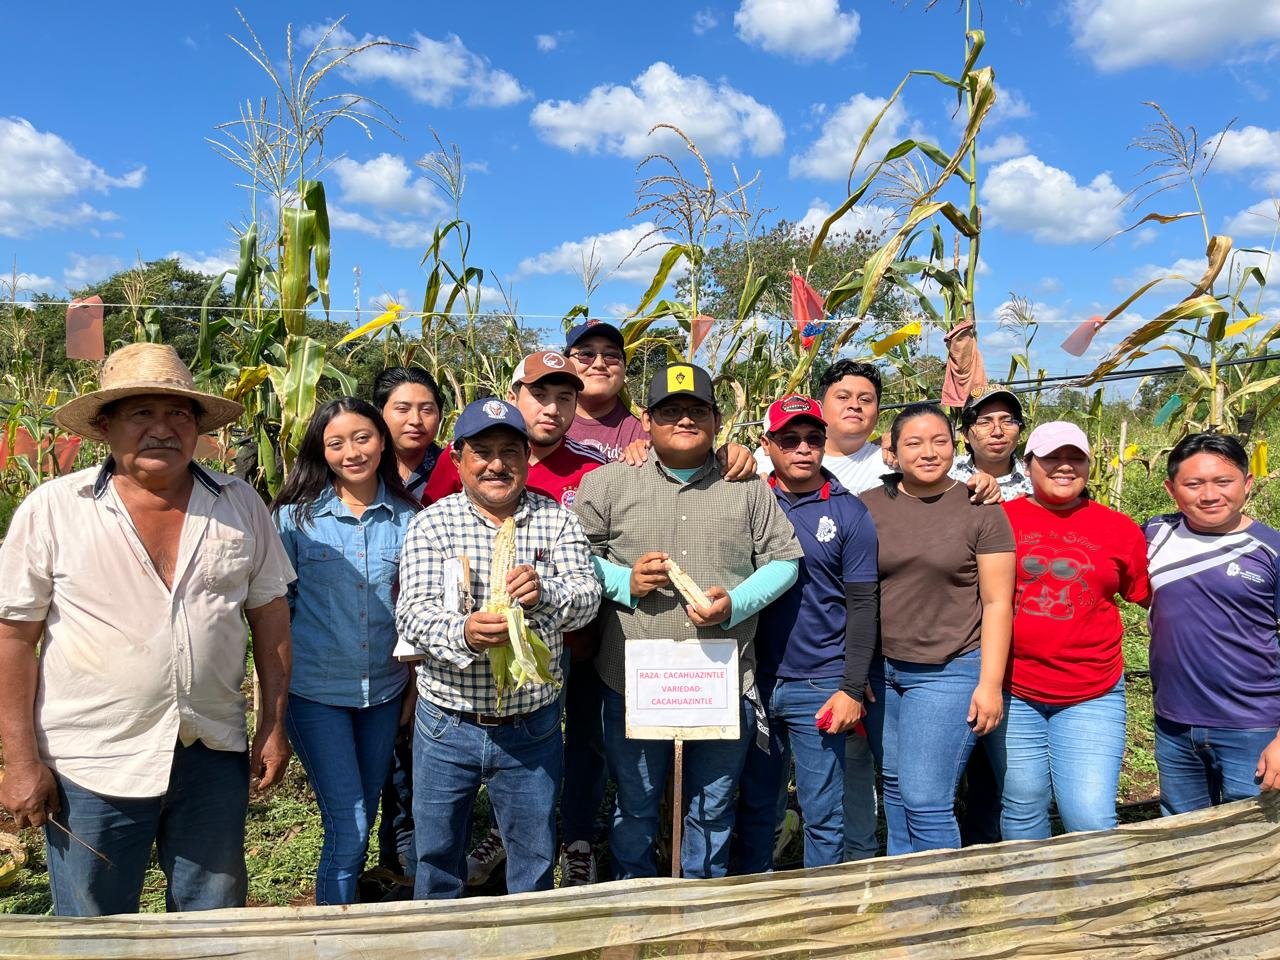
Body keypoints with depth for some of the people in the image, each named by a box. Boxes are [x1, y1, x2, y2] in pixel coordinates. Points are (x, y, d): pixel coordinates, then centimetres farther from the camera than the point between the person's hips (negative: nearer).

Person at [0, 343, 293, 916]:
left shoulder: (240, 505, 0)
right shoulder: (53, 509, -8)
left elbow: (269, 613, 6)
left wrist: (274, 724, 5)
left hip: (214, 756, 2)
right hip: (92, 765, -2)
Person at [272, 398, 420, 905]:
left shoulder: (407, 517, 0)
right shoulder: (296, 516, -6)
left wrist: (415, 684, 8)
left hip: (384, 689, 3)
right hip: (315, 691, -3)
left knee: (363, 819, 16)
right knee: (348, 827, -5)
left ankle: (345, 897, 37)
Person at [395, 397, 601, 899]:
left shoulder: (558, 520, -1)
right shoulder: (432, 523, -6)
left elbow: (588, 597, -11)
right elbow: (412, 612, -16)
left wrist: (544, 591, -33)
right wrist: (462, 633, -37)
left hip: (533, 727, 1)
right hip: (447, 726, 0)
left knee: (534, 864, 18)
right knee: (437, 859, 18)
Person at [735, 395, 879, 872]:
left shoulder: (849, 512, -1)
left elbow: (862, 606, -2)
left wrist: (852, 689, -7)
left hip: (819, 687, -2)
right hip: (754, 682, 3)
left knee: (823, 814, 5)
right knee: (754, 804, 14)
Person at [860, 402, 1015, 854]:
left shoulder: (981, 512, -4)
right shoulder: (868, 507, 3)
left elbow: (997, 602, -4)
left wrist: (990, 683, -8)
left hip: (949, 672, -3)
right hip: (880, 671, 4)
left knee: (925, 799, -7)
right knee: (895, 788, 13)